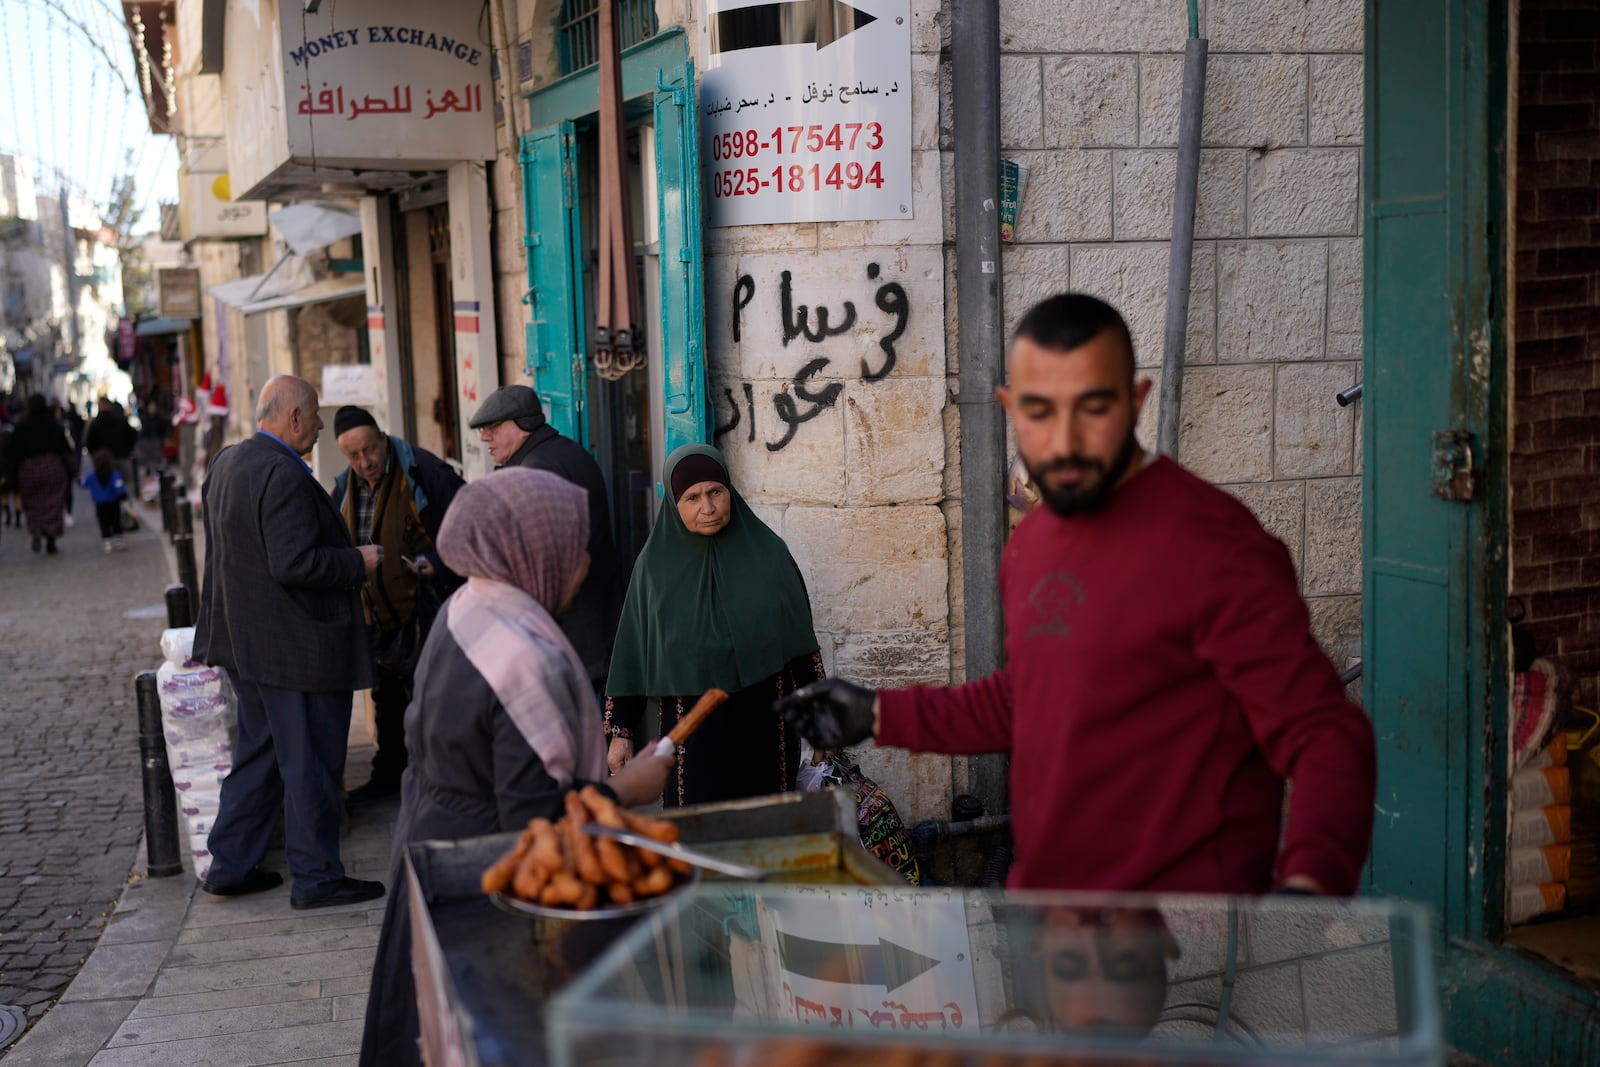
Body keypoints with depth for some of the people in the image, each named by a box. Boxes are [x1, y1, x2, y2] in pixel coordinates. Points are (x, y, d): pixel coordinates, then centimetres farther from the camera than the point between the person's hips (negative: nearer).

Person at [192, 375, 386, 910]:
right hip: (297, 645, -10)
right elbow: (294, 564, -28)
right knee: (310, 761, 1)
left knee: (258, 752, 19)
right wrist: (358, 561, -15)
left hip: (246, 639, 10)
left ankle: (230, 865, 26)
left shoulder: (226, 462, 10)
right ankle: (315, 877, 11)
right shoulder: (284, 476, -22)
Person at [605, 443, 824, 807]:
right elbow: (631, 653, 2)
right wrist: (620, 732, 1)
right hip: (693, 728, -1)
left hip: (764, 722, 1)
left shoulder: (767, 552, -1)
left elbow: (801, 639, 4)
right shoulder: (656, 565, -2)